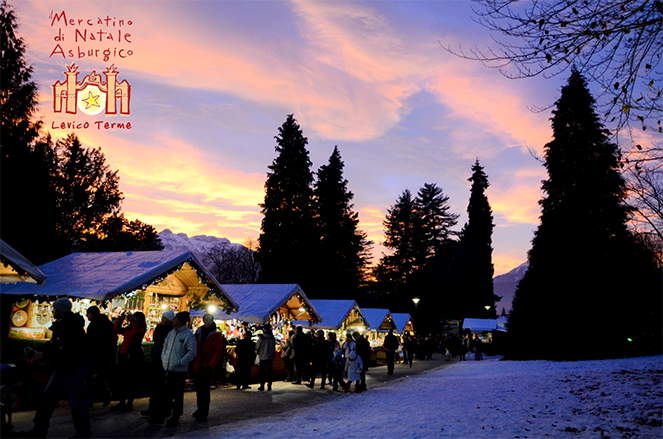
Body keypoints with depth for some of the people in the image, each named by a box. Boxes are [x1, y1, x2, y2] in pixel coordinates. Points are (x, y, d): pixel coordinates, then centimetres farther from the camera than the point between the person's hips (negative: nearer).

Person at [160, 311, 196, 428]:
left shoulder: (188, 335, -11)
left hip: (179, 370, -7)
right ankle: (166, 412, 31)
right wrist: (163, 357, 11)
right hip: (167, 369, 7)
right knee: (167, 393, 16)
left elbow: (191, 352, -14)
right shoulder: (171, 333, 11)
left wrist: (180, 362, -20)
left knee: (178, 395, 3)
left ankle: (175, 417, 12)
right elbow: (165, 345, 25)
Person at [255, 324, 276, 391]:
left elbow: (257, 346, -3)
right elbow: (274, 347, 6)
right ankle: (269, 385, 8)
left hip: (263, 357, -3)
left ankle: (262, 386, 7)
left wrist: (257, 352, 16)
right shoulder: (272, 337, -1)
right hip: (271, 357, 3)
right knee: (269, 371, 8)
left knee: (262, 372, 5)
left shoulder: (261, 337, -12)